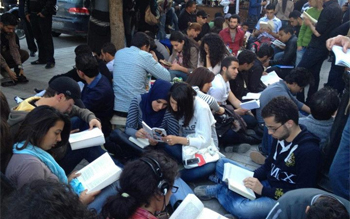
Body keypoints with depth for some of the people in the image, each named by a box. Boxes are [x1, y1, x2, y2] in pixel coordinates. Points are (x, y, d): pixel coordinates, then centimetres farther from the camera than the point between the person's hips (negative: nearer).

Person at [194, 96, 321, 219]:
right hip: (267, 183, 8)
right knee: (222, 163, 12)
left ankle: (219, 190, -6)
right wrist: (251, 177, -6)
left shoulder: (309, 151, -26)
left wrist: (263, 190, -23)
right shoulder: (281, 136, -1)